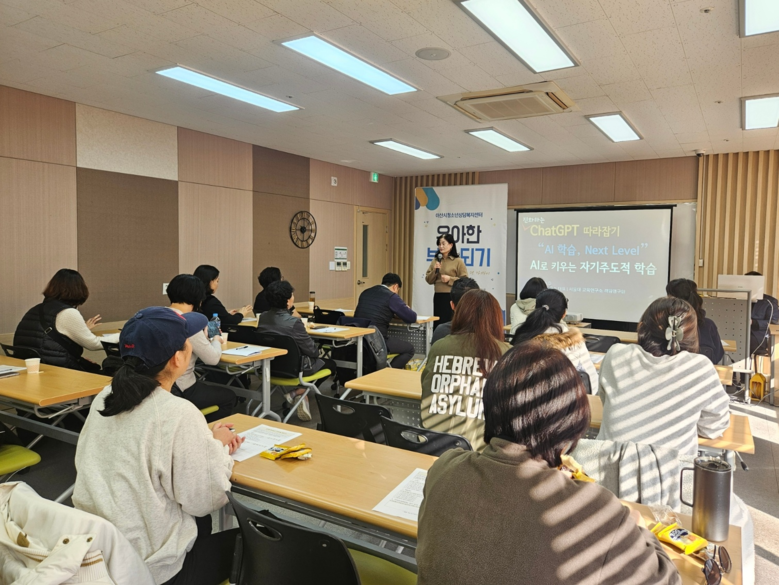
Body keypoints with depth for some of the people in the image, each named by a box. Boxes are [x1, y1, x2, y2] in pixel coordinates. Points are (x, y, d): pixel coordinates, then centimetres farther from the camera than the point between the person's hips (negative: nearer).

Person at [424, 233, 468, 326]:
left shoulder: (458, 261, -4)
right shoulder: (435, 260, 11)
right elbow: (428, 280, 10)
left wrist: (450, 279, -17)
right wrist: (434, 270, -6)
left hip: (452, 297, -5)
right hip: (438, 297, 5)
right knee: (437, 323, 8)